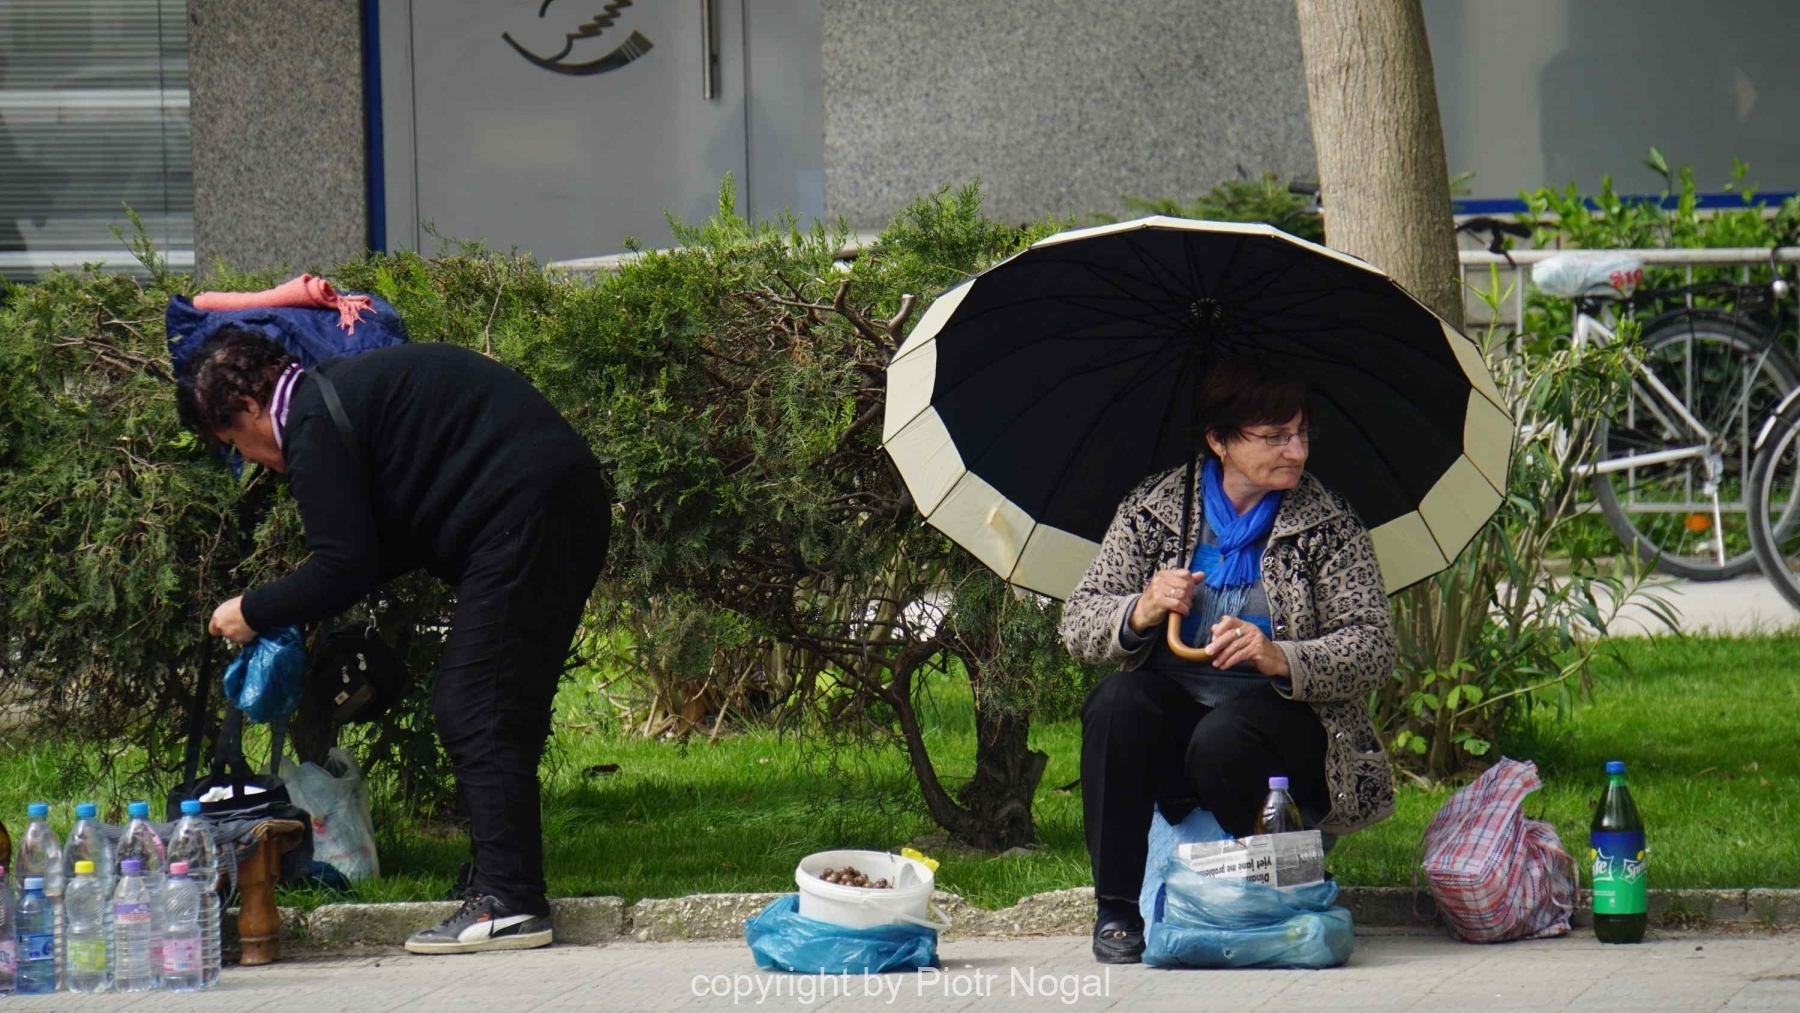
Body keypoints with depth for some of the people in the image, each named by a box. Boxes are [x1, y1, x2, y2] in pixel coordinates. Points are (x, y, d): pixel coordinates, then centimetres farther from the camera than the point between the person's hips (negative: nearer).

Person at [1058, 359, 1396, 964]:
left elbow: (1374, 649, -8)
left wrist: (1280, 658, -25)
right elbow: (1077, 625, 1)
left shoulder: (1326, 524, 1)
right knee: (1116, 703, -30)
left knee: (1222, 738, -35)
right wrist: (1140, 613, -21)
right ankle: (1117, 910, -20)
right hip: (1172, 714, 2)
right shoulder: (1154, 508, 6)